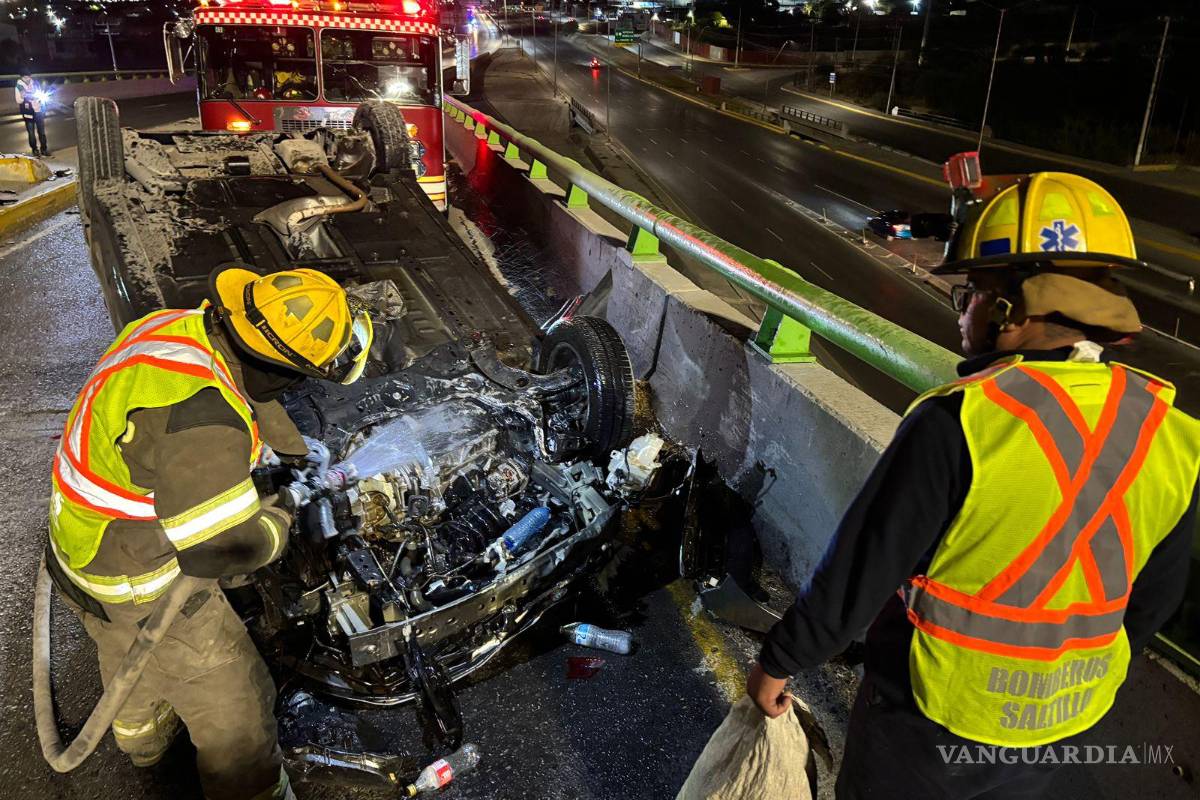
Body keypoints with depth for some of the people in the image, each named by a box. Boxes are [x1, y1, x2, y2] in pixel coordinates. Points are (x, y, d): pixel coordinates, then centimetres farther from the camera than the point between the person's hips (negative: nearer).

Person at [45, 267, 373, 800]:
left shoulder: (178, 326, -11)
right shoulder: (199, 415, -40)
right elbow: (226, 545, -36)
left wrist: (296, 450, 15)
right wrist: (275, 524, -16)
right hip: (141, 585, -9)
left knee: (128, 652, 37)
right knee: (232, 706, 10)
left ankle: (141, 734, 67)